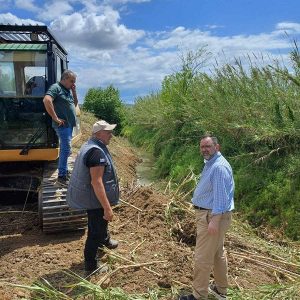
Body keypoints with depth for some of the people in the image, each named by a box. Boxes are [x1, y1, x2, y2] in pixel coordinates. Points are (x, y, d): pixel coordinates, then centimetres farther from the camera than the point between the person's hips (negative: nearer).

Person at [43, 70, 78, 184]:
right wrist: (55, 118, -24)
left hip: (69, 124, 9)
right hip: (63, 125, -9)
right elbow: (46, 100, -27)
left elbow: (75, 104, 21)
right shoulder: (56, 87, -12)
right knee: (66, 149, -10)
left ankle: (64, 171, 27)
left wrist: (74, 92, 5)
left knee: (65, 149, 16)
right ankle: (62, 176, -3)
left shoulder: (68, 90, 15)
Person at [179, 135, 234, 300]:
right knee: (218, 253, 21)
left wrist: (215, 221, -27)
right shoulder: (211, 163, 12)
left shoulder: (219, 167, -21)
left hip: (212, 216, -11)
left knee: (203, 257, -1)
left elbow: (221, 196, -26)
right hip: (210, 214, 11)